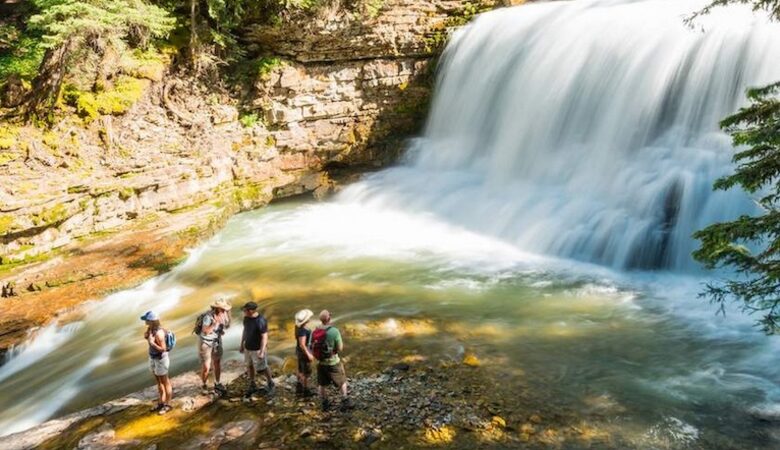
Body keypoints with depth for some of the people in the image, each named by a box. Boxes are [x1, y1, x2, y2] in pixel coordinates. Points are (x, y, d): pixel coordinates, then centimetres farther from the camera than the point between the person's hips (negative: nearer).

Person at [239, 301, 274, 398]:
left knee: (262, 368, 5)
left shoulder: (261, 321, -25)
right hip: (248, 348, 6)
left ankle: (270, 383, 29)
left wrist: (262, 352, -22)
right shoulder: (246, 318, -4)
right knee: (250, 366, 15)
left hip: (257, 349, -6)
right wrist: (242, 344, 15)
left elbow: (264, 337, -22)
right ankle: (252, 386, 32)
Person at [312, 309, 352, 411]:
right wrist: (341, 343, 2)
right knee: (342, 382, 16)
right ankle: (345, 402, 22)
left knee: (322, 384, 20)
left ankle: (325, 404, 30)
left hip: (320, 363, 4)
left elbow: (311, 348, -1)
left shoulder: (314, 332, -8)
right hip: (333, 363, -4)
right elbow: (340, 349, -17)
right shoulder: (334, 331, -22)